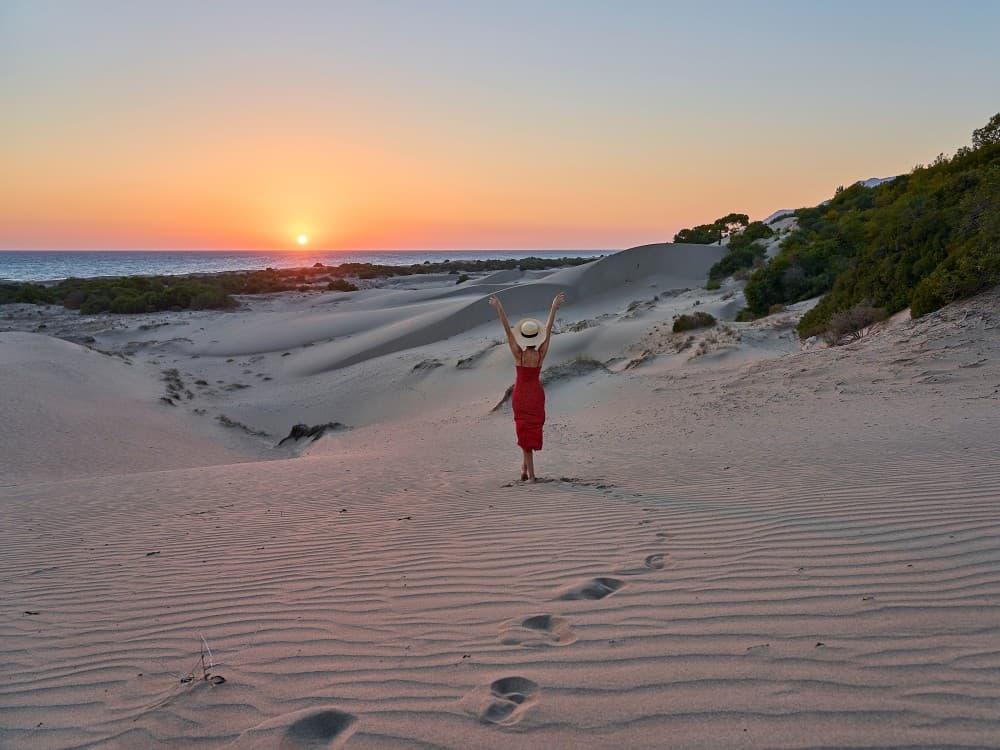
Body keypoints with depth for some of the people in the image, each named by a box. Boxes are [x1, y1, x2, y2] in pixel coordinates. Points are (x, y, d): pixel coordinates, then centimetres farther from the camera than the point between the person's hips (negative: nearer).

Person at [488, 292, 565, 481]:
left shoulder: (518, 354, -18)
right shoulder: (541, 354, -13)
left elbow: (507, 330, -19)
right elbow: (548, 329, -9)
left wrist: (499, 308, -19)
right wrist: (554, 307, -5)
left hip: (520, 394, -1)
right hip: (537, 394, 2)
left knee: (525, 430, 4)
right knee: (534, 429, 17)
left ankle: (530, 473, 1)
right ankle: (524, 467, 19)